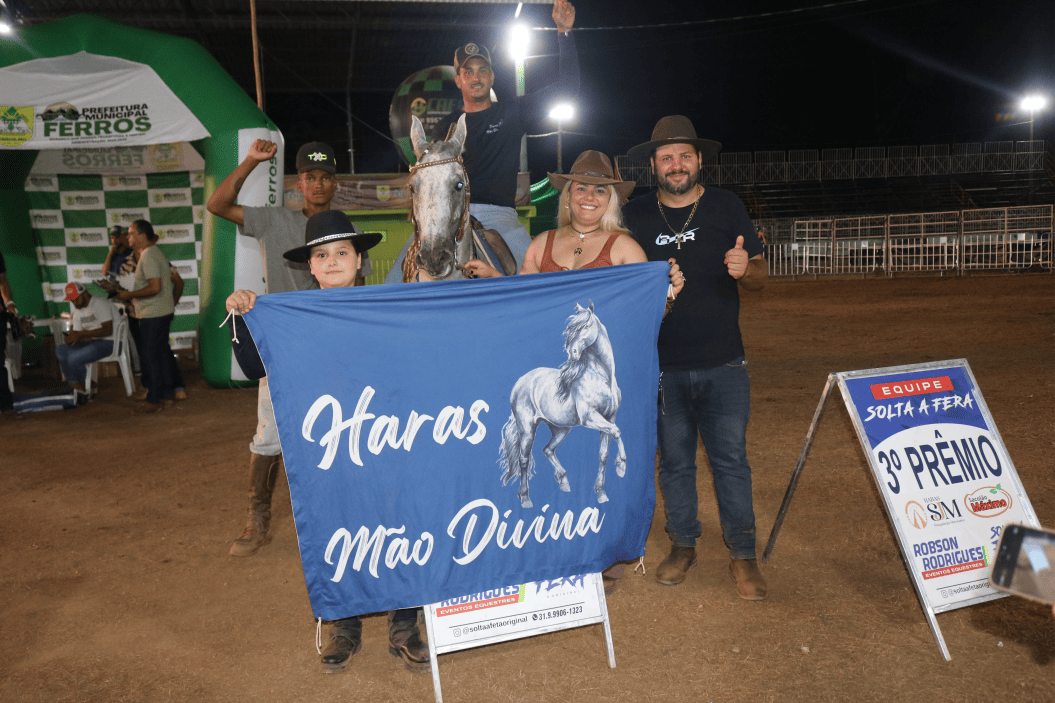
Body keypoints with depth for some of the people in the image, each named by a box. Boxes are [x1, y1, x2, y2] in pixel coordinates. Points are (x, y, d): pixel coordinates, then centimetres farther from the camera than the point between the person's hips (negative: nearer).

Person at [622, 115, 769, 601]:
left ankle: (743, 555, 17)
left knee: (731, 460, 2)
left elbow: (759, 278, 3)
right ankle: (683, 546, 27)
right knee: (674, 461, 11)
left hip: (722, 364, -1)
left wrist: (745, 269, -20)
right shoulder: (635, 215, 5)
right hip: (662, 366, 1)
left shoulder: (726, 207, 3)